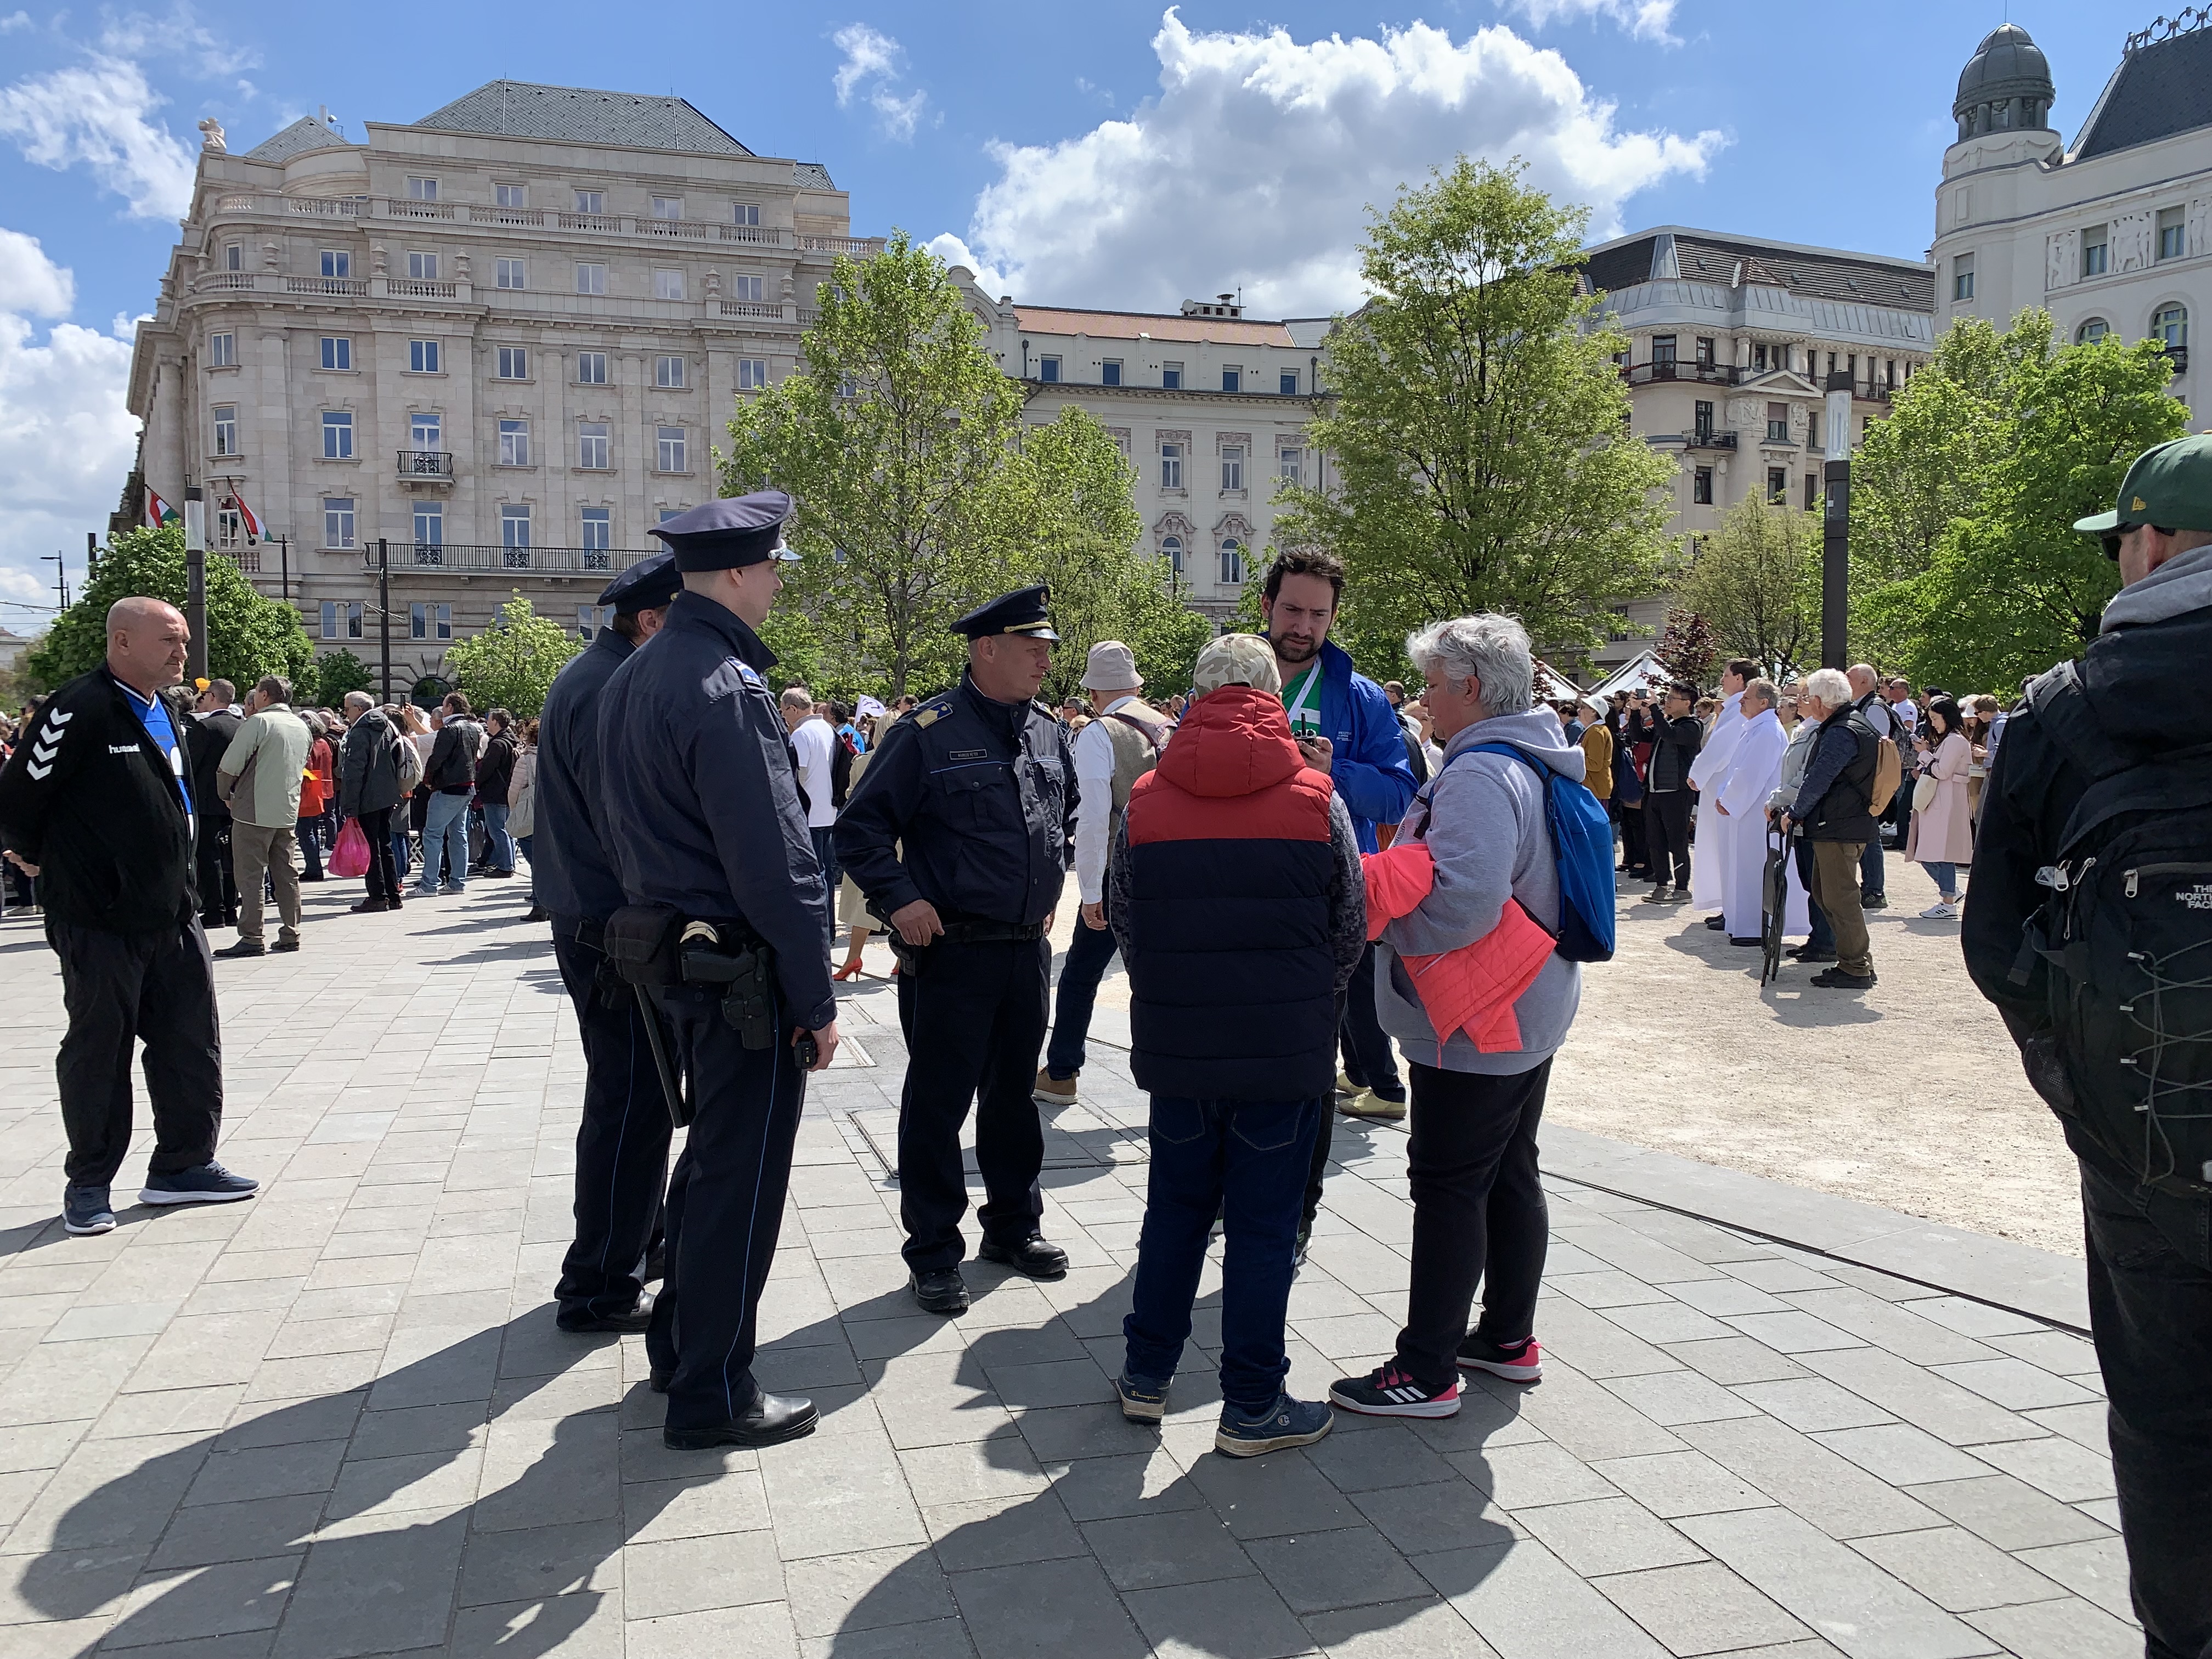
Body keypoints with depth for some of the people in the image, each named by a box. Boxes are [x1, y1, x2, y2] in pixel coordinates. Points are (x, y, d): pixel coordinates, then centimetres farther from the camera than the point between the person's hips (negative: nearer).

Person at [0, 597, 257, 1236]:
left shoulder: (169, 710, 11)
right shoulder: (80, 709, -16)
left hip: (173, 913, 7)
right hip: (100, 920, -7)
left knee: (192, 1042, 10)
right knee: (98, 1050, 5)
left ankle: (183, 1165, 22)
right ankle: (88, 1184, 19)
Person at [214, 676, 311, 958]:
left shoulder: (259, 722, -11)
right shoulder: (302, 727, 11)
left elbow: (229, 766, -13)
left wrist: (227, 795, 2)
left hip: (254, 812, -7)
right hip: (289, 812, 7)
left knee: (250, 875, -2)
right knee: (286, 874, 11)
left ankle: (251, 939, -4)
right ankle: (290, 935, 13)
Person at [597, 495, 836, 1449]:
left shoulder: (632, 677, 10)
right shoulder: (726, 688, -20)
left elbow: (626, 827, 15)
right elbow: (775, 860, -22)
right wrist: (817, 999, -17)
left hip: (669, 950, 10)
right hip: (744, 971, -9)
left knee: (708, 1154, 22)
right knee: (743, 1175, 2)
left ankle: (678, 1344, 36)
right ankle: (714, 1397, 13)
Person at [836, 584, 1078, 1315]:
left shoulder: (1049, 733, 9)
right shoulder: (928, 733, -11)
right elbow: (860, 827, -10)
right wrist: (899, 899, -18)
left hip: (1029, 948, 6)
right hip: (951, 951, -6)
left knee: (1014, 1092, 17)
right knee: (937, 1102, 2)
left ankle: (1013, 1226, 32)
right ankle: (933, 1254, 14)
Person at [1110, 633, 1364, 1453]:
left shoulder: (1144, 801, -1)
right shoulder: (1315, 799, -6)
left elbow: (1123, 924, 6)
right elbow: (1351, 931, 1)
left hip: (1176, 1046, 3)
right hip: (1287, 1048, -2)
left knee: (1174, 1205, 17)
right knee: (1263, 1222, 5)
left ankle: (1146, 1374, 29)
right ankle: (1253, 1408, 15)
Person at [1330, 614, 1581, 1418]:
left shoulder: (1479, 775, -22)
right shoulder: (1539, 764, 11)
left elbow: (1462, 904, -33)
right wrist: (1394, 889, 14)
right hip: (1532, 1014, 10)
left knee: (1448, 1186, -2)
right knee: (1511, 1174, 18)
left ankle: (1427, 1371, 6)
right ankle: (1509, 1337, 31)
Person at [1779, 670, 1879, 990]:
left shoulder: (1842, 733, -18)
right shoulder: (1850, 723, 16)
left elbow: (1818, 780, -19)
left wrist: (1795, 813, -7)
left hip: (1839, 828, -11)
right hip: (1835, 827, 11)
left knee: (1839, 897, -6)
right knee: (1824, 894, 16)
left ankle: (1856, 970, 0)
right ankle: (1858, 960, 22)